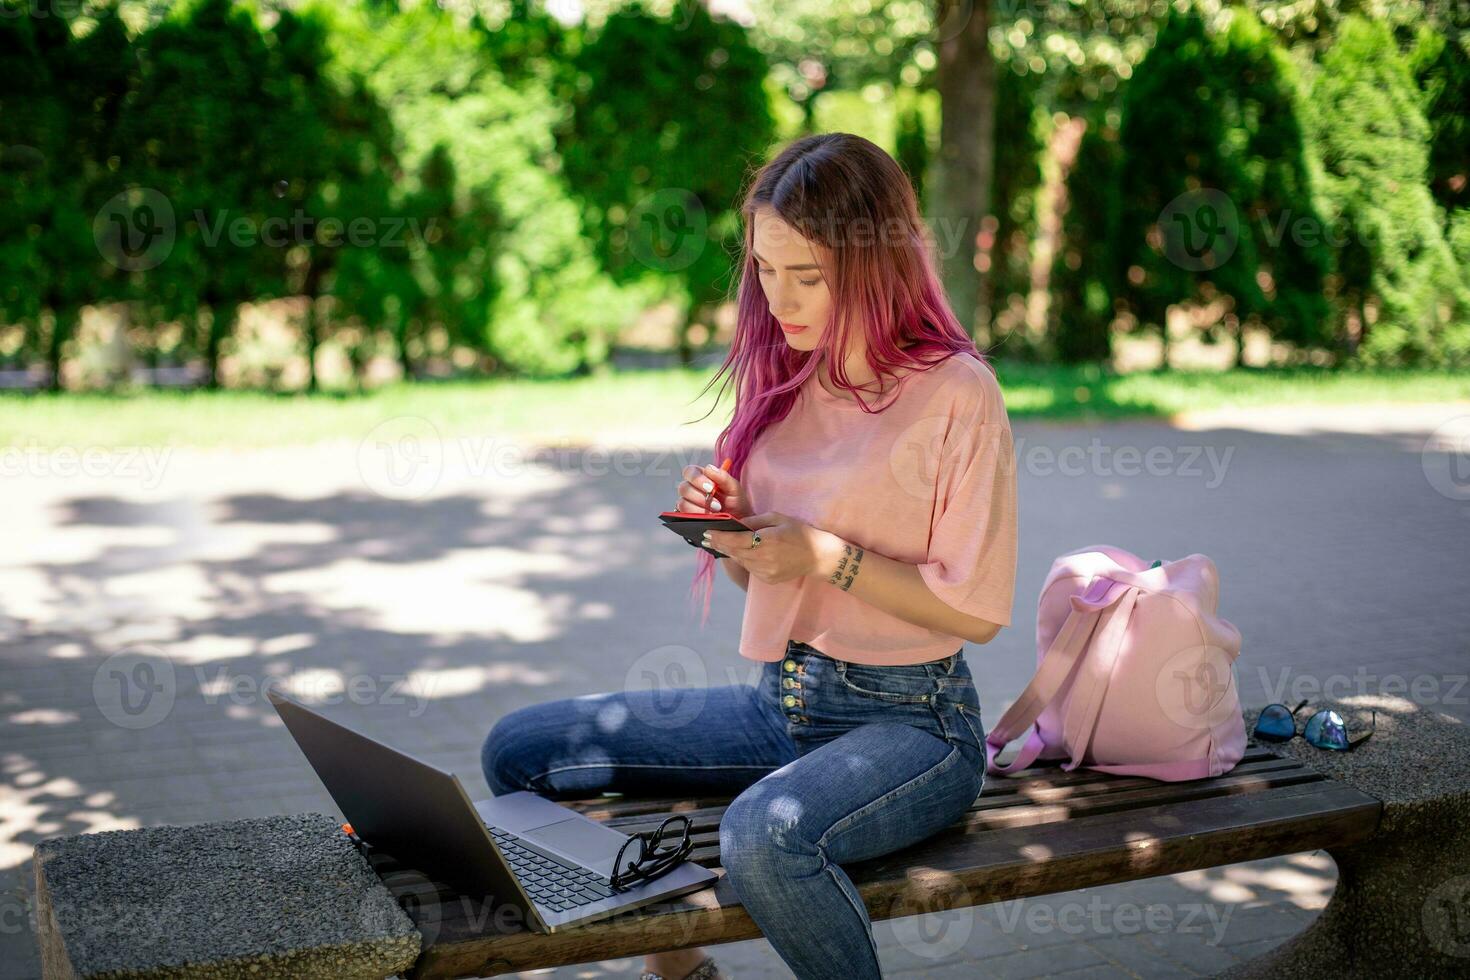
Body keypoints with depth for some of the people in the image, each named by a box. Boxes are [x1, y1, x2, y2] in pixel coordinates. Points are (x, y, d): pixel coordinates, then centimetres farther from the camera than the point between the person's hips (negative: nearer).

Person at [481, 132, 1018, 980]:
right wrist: (727, 523, -5)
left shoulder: (957, 392, -11)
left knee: (767, 831, -38)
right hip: (780, 700, 7)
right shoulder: (783, 379, 9)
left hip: (909, 719, -7)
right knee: (520, 751, -2)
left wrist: (828, 555, -19)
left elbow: (977, 609, -12)